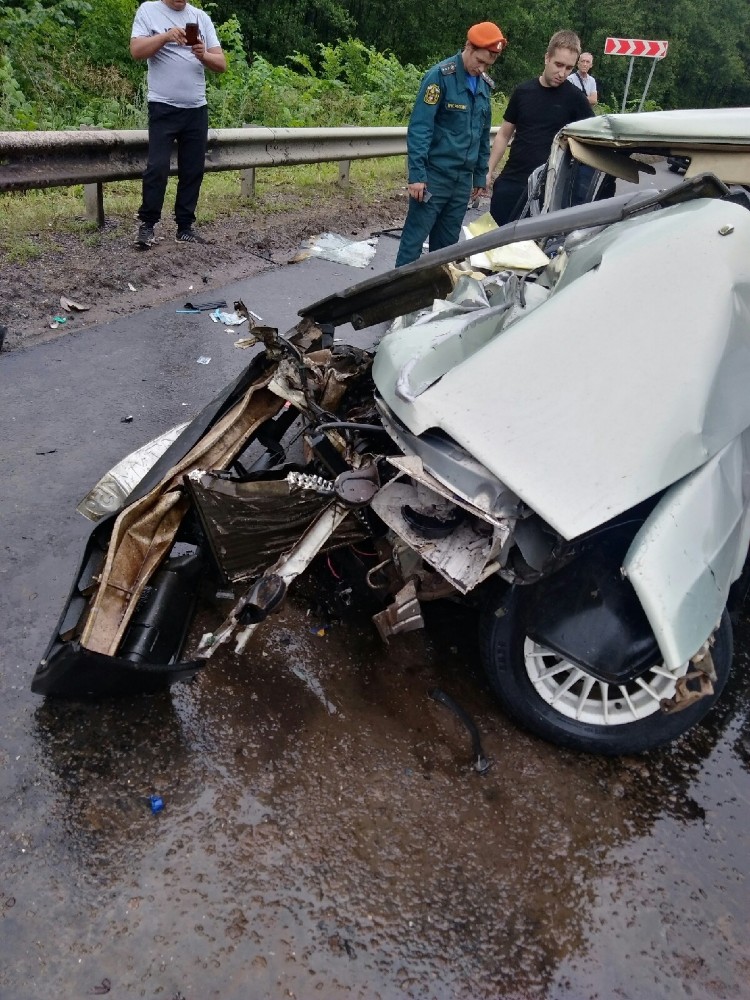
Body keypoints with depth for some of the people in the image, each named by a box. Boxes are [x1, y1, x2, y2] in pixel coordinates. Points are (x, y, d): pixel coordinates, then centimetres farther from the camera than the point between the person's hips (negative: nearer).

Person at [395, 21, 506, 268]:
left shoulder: (485, 84, 11)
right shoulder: (440, 75, -9)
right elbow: (419, 127, -14)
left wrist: (480, 174, 17)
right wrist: (417, 174, -19)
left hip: (463, 177, 6)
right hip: (434, 173, -6)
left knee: (447, 241, 11)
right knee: (415, 237, -3)